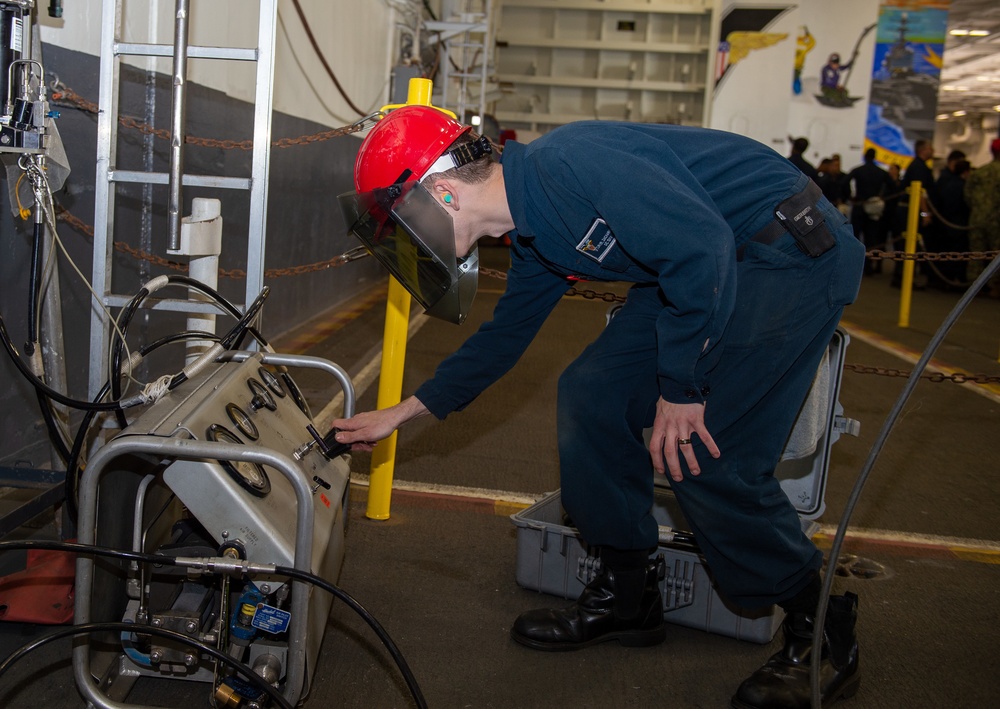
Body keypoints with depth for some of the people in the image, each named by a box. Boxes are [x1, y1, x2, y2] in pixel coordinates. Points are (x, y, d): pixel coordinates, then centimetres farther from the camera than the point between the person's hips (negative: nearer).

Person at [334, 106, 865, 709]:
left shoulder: (567, 164, -24)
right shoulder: (533, 238, 8)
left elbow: (702, 247, -29)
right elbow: (505, 335, 21)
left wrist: (681, 387, -20)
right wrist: (401, 414, 25)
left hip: (795, 248, -9)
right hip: (724, 261, 9)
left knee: (704, 452, -14)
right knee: (593, 394, 3)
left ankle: (822, 630, 7)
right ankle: (627, 596, 16)